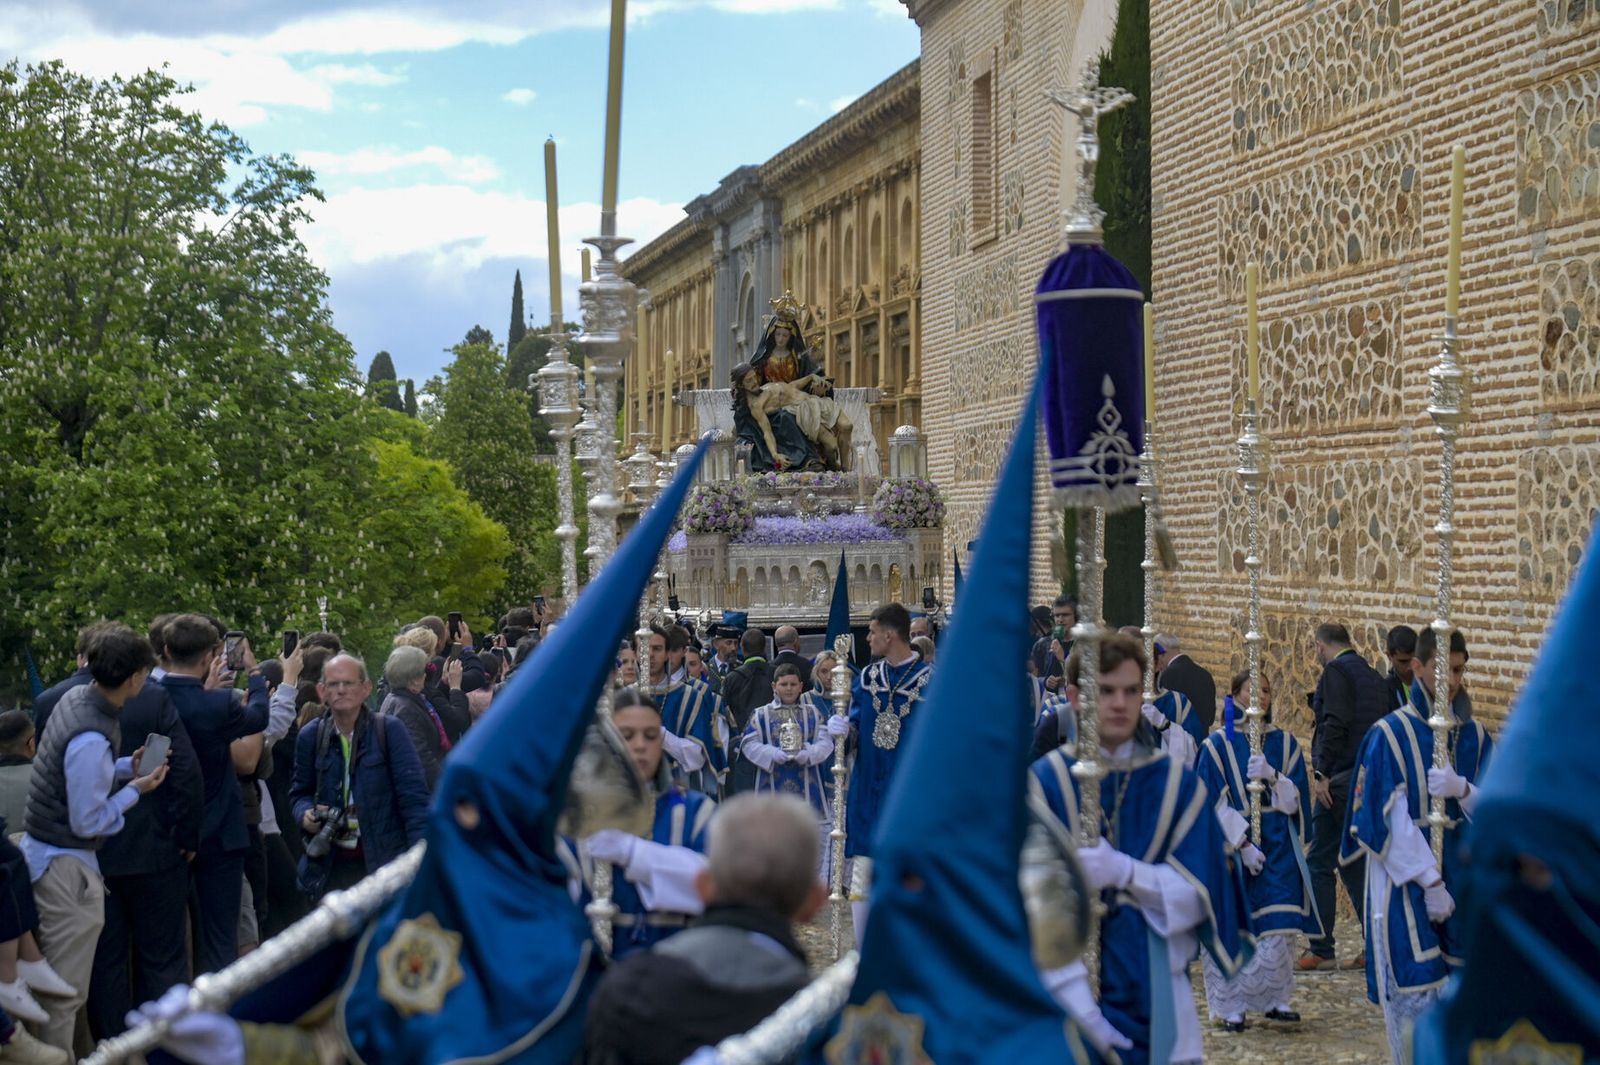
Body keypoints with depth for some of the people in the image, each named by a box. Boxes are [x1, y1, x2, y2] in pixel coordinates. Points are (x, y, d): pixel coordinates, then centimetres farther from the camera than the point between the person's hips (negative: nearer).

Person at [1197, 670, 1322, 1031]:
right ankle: (1231, 1005, 6)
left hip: (1277, 848, 2)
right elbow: (1214, 804, -5)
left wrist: (1272, 776, -17)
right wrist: (1242, 843, -14)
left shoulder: (1285, 744, 9)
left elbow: (1297, 798, 2)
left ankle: (1274, 999, 10)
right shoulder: (1218, 745, 0)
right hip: (1231, 846, -2)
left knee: (1278, 927, -3)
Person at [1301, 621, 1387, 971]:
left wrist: (1321, 774, -19)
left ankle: (1321, 949, -3)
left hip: (1341, 779, -9)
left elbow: (1334, 725, -20)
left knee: (1319, 863, -3)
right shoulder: (1372, 675, 18)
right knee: (1352, 863, 15)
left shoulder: (1336, 672, -9)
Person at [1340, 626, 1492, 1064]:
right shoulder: (1389, 735, -5)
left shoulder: (1475, 738, 9)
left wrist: (1463, 789, -19)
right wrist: (1430, 881, -14)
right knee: (1414, 990, -5)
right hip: (1404, 883, -4)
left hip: (1460, 878, 4)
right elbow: (1387, 819, -10)